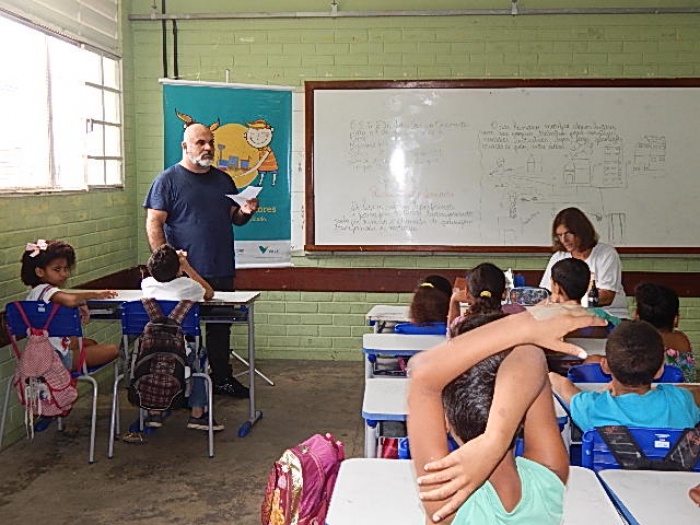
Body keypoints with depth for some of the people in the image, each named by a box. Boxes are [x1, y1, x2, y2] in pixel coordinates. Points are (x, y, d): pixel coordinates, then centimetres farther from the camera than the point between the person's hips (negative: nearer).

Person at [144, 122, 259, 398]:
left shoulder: (223, 179, 15)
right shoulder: (168, 180, -3)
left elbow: (234, 218, 21)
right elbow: (154, 223, -8)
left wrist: (245, 211, -3)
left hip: (222, 272, 6)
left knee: (221, 326, 14)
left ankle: (222, 378, 27)